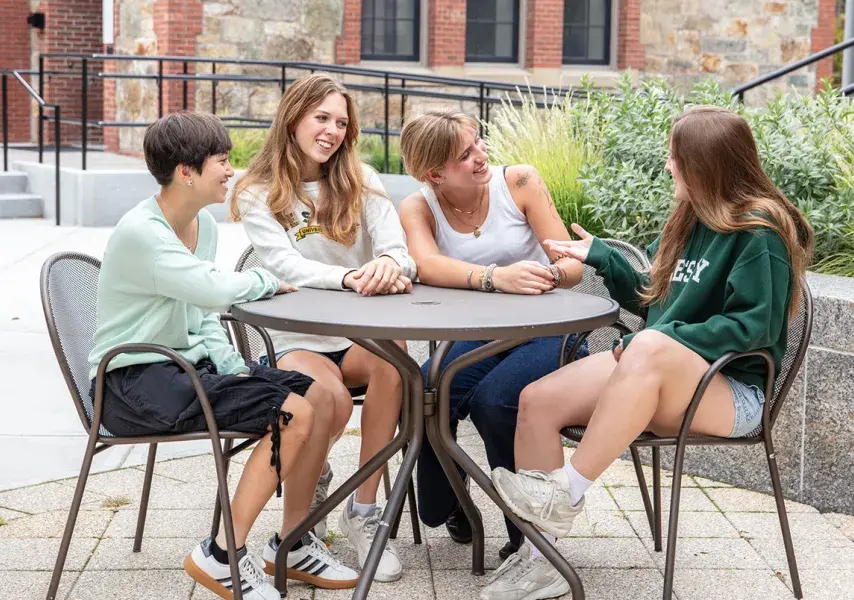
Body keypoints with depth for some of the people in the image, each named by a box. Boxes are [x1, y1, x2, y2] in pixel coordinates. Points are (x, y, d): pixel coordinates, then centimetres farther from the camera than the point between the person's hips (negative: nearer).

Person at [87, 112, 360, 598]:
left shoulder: (204, 224, 9)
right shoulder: (140, 232, -20)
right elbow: (217, 291, -31)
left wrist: (232, 366, -1)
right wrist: (266, 281, -10)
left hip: (187, 363, 9)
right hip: (135, 381, -9)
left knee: (319, 397, -2)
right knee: (292, 413, -22)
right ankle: (222, 558, -10)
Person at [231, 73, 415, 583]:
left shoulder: (360, 181, 8)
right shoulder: (258, 195, 1)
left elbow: (398, 250, -5)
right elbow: (286, 265, -16)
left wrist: (389, 265, -31)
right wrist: (352, 276, -34)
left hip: (359, 335, 2)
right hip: (298, 341, -2)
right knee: (334, 402, -35)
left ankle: (364, 509, -20)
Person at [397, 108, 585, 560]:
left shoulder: (519, 182, -4)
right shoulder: (418, 207, 0)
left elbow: (573, 267, -7)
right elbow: (426, 265, -23)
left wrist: (548, 276, -32)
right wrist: (496, 277, -41)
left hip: (547, 332, -2)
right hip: (479, 337, 2)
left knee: (493, 400, -31)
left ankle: (528, 535, -9)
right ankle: (446, 508, 6)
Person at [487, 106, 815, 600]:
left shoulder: (761, 231, -9)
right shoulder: (690, 220, 15)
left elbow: (756, 326, -18)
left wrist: (668, 338, -23)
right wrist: (601, 257, 21)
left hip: (732, 392, -8)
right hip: (659, 374, 8)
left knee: (650, 346, -41)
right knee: (537, 401, -14)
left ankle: (566, 494, -34)